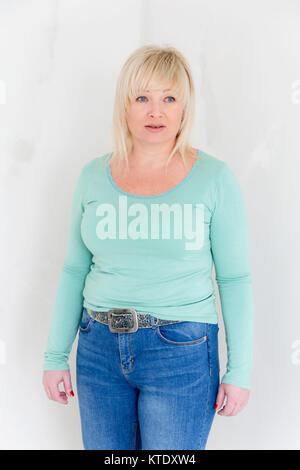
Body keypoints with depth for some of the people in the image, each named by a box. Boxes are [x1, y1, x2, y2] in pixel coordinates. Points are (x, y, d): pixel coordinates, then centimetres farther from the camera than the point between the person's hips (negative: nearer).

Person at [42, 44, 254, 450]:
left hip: (181, 354, -3)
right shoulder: (94, 176, 2)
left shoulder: (214, 178, -6)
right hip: (99, 348, 4)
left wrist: (240, 370, -4)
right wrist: (55, 355, 7)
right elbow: (74, 270, 7)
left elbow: (235, 279, -4)